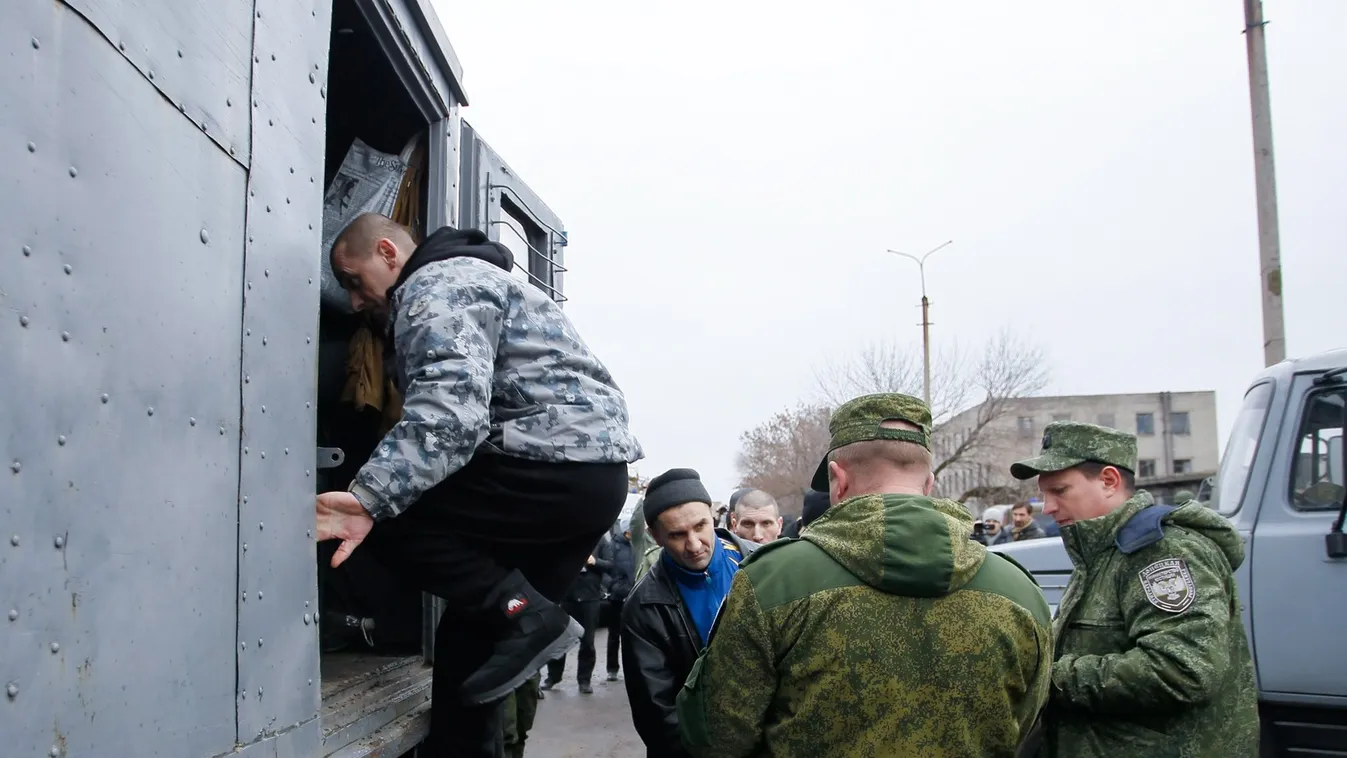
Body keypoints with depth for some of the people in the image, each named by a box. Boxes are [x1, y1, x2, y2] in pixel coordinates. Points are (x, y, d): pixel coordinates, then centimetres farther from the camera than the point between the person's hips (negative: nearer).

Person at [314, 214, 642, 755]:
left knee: (390, 516, -9)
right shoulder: (461, 281, 28)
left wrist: (368, 497, -32)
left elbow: (449, 410, -24)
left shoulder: (435, 285, -6)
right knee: (472, 635, 12)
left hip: (556, 465, -10)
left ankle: (523, 612, -9)